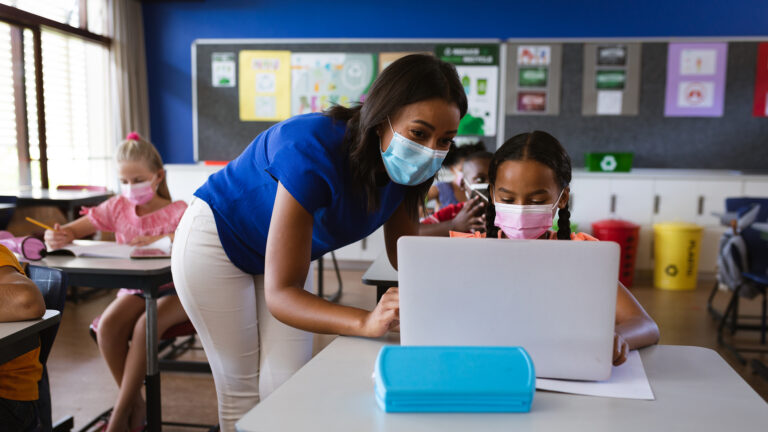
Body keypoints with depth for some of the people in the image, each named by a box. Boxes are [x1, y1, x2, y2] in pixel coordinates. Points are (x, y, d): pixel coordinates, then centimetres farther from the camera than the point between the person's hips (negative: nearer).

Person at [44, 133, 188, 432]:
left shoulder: (176, 211, -6)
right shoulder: (117, 208, 8)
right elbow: (75, 229, 10)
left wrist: (162, 239, -34)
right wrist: (58, 236, -15)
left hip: (173, 290, -4)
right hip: (135, 289, 5)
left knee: (145, 326, -32)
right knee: (108, 324, -25)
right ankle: (136, 404, -5)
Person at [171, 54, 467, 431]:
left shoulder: (404, 166, -18)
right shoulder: (314, 152, -39)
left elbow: (406, 255, -9)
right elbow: (280, 295, -40)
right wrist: (366, 321, -54)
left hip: (282, 248, 6)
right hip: (215, 241, -5)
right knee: (242, 392, 3)